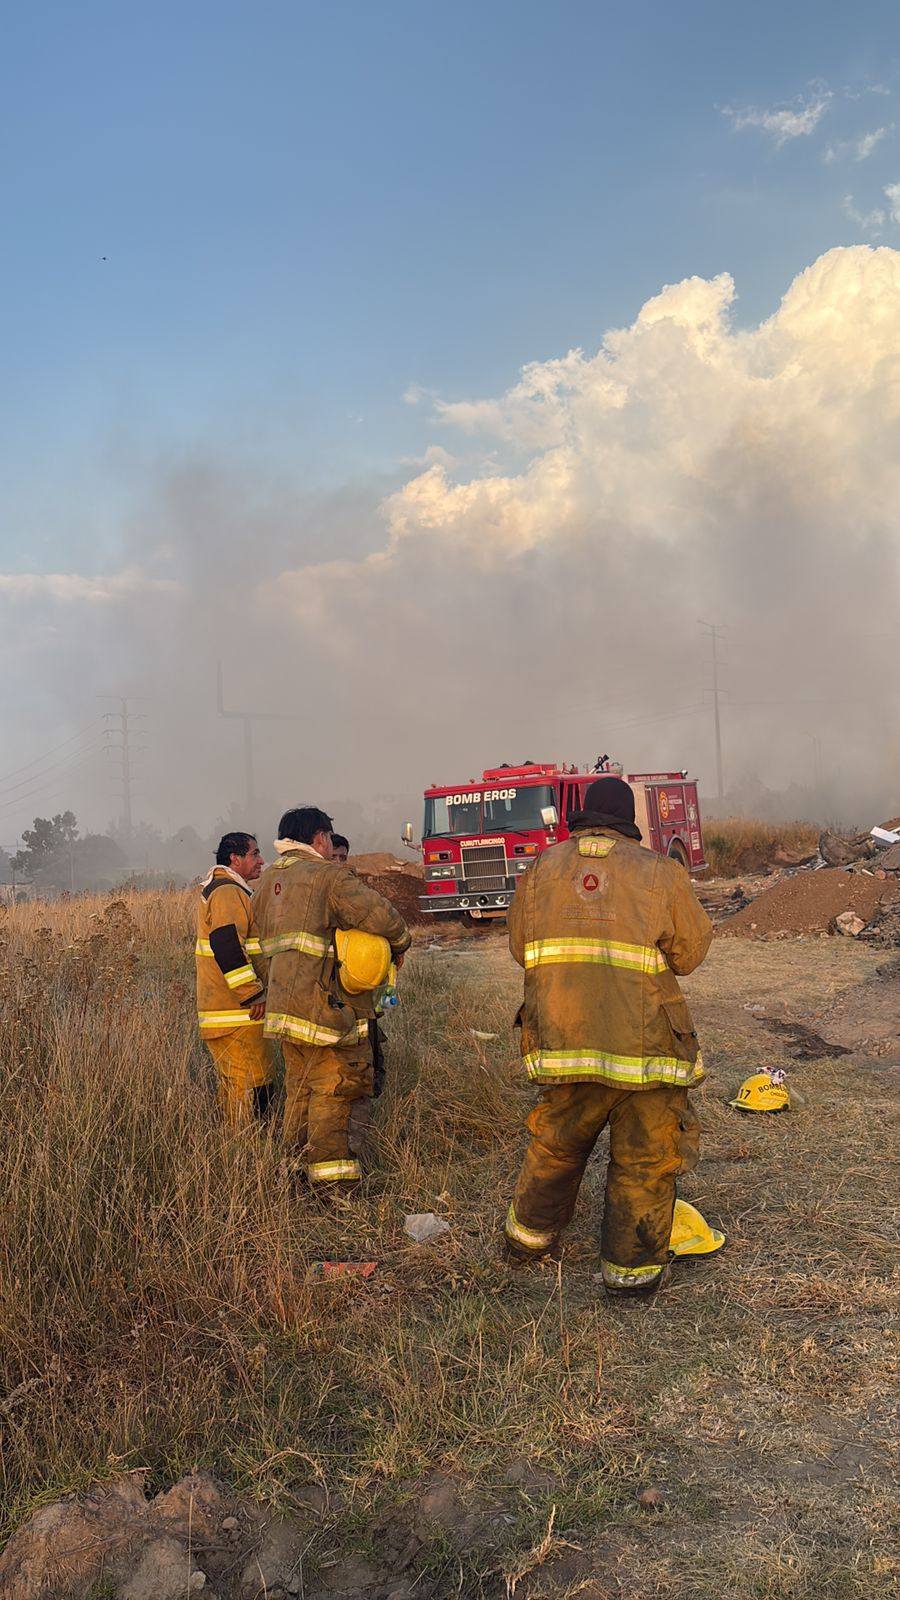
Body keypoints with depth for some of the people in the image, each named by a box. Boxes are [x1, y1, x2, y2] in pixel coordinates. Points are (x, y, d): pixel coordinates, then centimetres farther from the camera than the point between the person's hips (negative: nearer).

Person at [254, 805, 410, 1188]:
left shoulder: (269, 879, 16)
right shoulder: (328, 876, -10)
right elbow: (381, 915, -17)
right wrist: (399, 944, 3)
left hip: (283, 999, 8)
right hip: (320, 1002, -8)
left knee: (300, 1085, 18)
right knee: (332, 1087, -2)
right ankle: (330, 1178, 1)